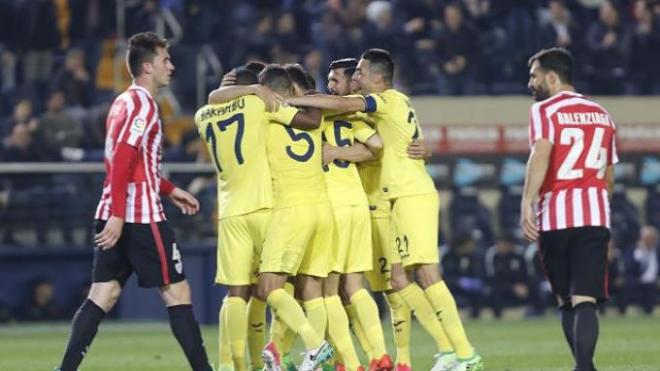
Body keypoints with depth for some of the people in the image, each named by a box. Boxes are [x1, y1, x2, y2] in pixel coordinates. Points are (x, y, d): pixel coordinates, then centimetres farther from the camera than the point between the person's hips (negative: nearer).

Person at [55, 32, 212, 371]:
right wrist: (118, 214, -26)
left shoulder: (125, 102, 19)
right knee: (177, 292, -2)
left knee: (103, 296, 5)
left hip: (115, 215, 9)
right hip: (141, 216, -9)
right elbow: (122, 161, -21)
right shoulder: (142, 105, -11)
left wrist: (169, 190, 28)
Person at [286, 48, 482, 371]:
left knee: (427, 275, -13)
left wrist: (288, 100, -17)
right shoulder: (391, 104, 19)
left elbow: (341, 104, -20)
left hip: (413, 196, -10)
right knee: (400, 278, 5)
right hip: (403, 199, 10)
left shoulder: (390, 100, -9)